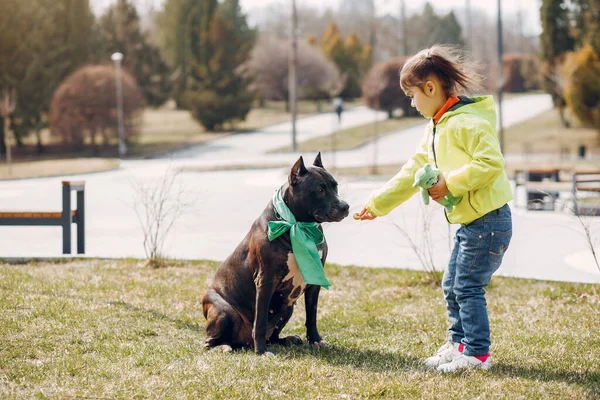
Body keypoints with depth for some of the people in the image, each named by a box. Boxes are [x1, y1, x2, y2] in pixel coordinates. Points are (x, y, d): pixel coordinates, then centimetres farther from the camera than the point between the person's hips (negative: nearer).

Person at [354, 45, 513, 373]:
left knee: (468, 287, -5)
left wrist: (450, 183, -21)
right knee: (452, 285, 15)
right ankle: (459, 343, 26)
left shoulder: (466, 122, -17)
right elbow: (412, 173, 20)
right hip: (469, 223, 10)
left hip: (488, 220, -10)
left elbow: (490, 163, -27)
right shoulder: (436, 128, 15)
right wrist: (376, 205, 20)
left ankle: (477, 353, 4)